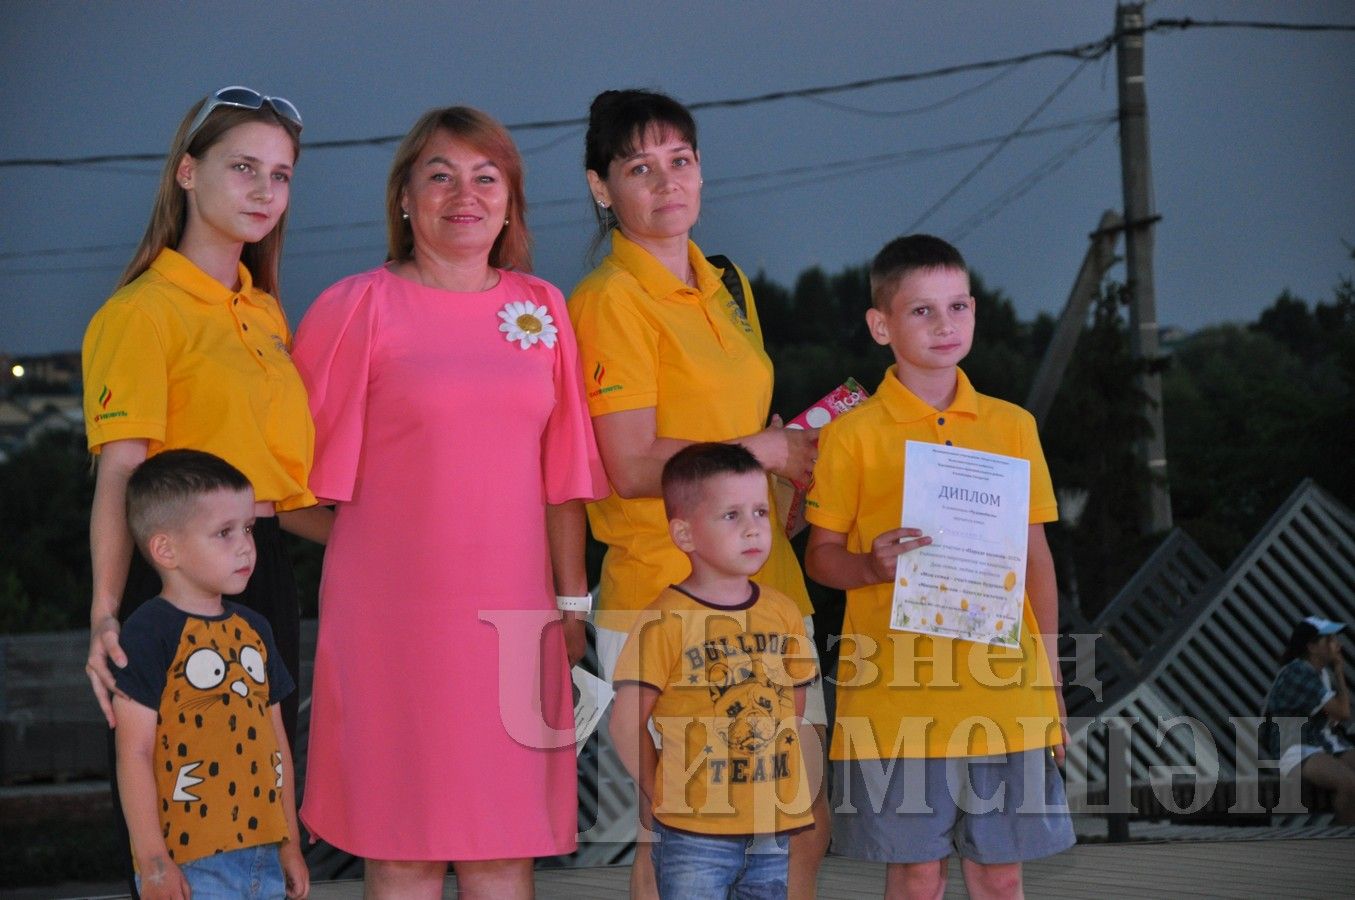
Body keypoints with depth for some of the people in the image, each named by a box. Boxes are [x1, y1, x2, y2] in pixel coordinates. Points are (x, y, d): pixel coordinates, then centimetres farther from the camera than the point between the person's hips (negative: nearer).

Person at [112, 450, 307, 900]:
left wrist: (290, 845, 18)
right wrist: (152, 860, -14)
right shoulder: (150, 632, -9)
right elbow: (134, 753, -12)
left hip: (263, 859, 7)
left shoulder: (254, 629, 14)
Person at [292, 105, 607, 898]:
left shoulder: (542, 310, 10)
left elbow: (563, 477, 11)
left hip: (514, 617, 3)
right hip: (394, 616, -3)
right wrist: (389, 540, 1)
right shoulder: (359, 307, -1)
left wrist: (572, 601, 9)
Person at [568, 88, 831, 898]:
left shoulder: (727, 285, 15)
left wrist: (795, 444, 7)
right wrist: (768, 449, -9)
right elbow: (633, 467, -17)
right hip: (662, 595, -8)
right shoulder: (612, 300, -10)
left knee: (807, 823, 10)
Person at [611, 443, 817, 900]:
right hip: (694, 832, -5)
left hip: (776, 827, 5)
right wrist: (659, 795, -3)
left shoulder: (784, 613, 6)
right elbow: (626, 723, -8)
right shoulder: (666, 621, -11)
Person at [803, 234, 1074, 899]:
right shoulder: (854, 434, -1)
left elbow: (1036, 556, 13)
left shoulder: (1012, 427, 9)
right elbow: (820, 555, 3)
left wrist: (1049, 678, 10)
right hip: (898, 690, -3)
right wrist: (873, 566, -19)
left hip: (1002, 687, 3)